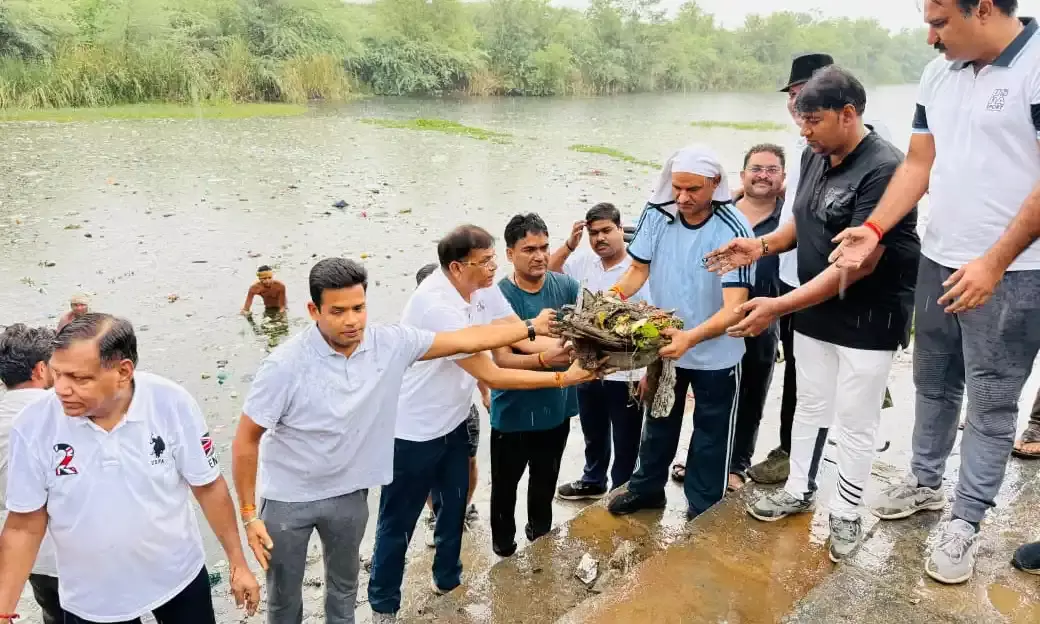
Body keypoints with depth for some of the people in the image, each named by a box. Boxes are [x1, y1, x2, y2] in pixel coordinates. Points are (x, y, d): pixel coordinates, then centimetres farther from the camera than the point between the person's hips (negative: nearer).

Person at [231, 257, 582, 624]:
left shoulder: (390, 344, -16)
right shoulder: (286, 364, -25)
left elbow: (466, 340, -8)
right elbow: (246, 439, -15)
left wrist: (531, 328, -3)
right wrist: (249, 514, -14)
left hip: (349, 494, 3)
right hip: (288, 499, -3)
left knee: (344, 587, 25)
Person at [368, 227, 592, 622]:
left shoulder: (483, 289, -5)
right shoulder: (437, 306, -32)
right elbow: (492, 375, -30)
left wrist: (567, 351, -21)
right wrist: (561, 378, -27)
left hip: (453, 422, 8)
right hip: (412, 431, -8)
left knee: (454, 505, 22)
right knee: (398, 523, 10)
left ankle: (447, 579, 45)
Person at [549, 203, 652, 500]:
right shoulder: (583, 260, 0)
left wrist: (649, 375, -19)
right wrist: (570, 244, -10)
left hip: (626, 374, -5)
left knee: (625, 442, 12)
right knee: (593, 435, 26)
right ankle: (593, 481, 48)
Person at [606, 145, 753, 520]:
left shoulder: (733, 230, -27)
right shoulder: (656, 215, -15)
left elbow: (733, 308, -32)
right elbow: (638, 270, -4)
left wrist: (691, 337, -48)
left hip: (715, 354, -3)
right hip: (664, 342, 4)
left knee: (710, 436, 15)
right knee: (658, 421, 24)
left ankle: (703, 512, 35)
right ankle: (647, 488, 46)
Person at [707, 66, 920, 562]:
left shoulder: (884, 169, -23)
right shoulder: (815, 157, 1)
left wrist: (779, 307, -30)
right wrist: (764, 245, -4)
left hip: (868, 320, -7)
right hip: (814, 311, 7)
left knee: (855, 422, 8)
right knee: (810, 405, 19)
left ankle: (845, 513, 28)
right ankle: (799, 490, 37)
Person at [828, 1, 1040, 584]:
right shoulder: (939, 74, 7)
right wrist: (873, 229, -2)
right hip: (938, 262, 7)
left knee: (991, 403, 5)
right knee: (933, 384, 18)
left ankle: (966, 523, 19)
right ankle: (925, 482, 37)